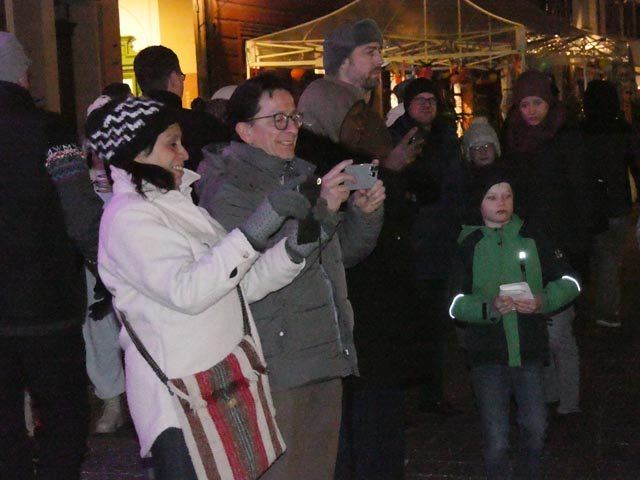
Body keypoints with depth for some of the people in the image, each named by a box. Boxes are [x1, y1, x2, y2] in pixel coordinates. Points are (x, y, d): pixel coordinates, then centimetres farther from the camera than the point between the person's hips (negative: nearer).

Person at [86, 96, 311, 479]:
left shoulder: (178, 204, 16)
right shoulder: (129, 215, -10)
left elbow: (242, 284, 12)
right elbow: (186, 291, -24)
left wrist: (292, 249, -4)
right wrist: (252, 233, -26)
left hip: (221, 384, 8)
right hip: (178, 396, -8)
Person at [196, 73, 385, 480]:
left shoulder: (301, 174, 16)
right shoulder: (227, 189, -9)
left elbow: (344, 252, 21)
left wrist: (365, 212, 2)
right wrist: (321, 210, -24)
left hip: (326, 357, 8)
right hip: (279, 368, -8)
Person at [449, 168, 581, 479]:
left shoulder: (531, 238, 5)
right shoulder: (467, 246, 0)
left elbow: (569, 282, 5)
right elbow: (456, 305, -6)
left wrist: (543, 301, -14)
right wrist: (489, 307, -25)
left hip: (529, 351, 2)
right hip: (488, 356, -2)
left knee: (535, 430, 6)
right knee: (496, 441, 0)